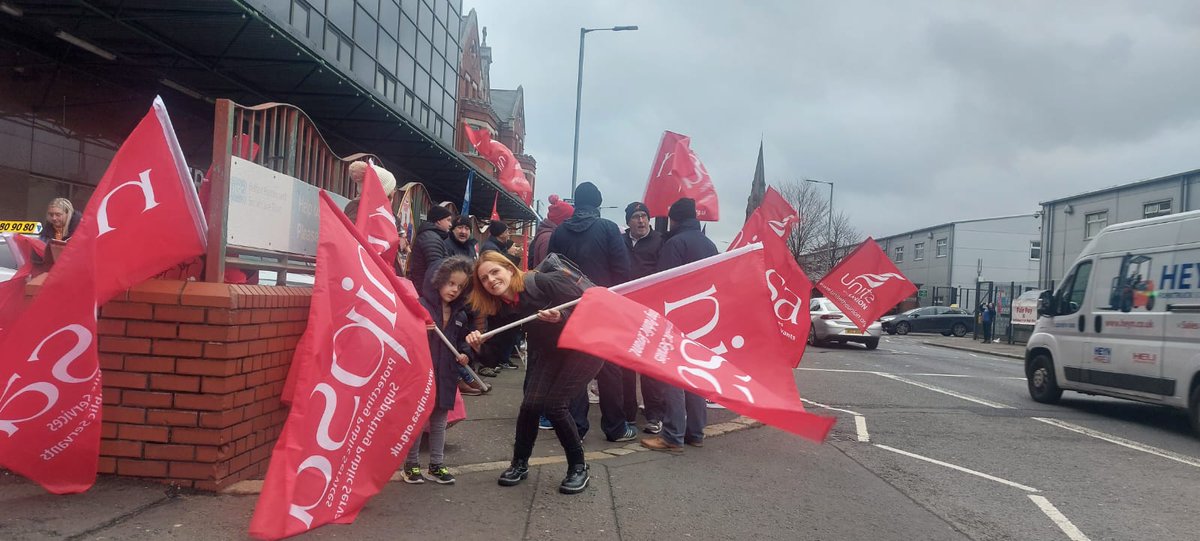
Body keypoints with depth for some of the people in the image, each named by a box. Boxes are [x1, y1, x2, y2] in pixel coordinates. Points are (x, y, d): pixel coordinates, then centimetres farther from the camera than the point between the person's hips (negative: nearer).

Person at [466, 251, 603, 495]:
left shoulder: (543, 282, -23)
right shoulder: (500, 309, -4)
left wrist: (561, 317, -38)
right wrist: (479, 345, -22)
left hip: (585, 347, -6)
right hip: (550, 352, 6)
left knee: (553, 404, -16)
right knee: (530, 405, -9)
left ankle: (579, 467, 4)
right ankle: (519, 464, 16)